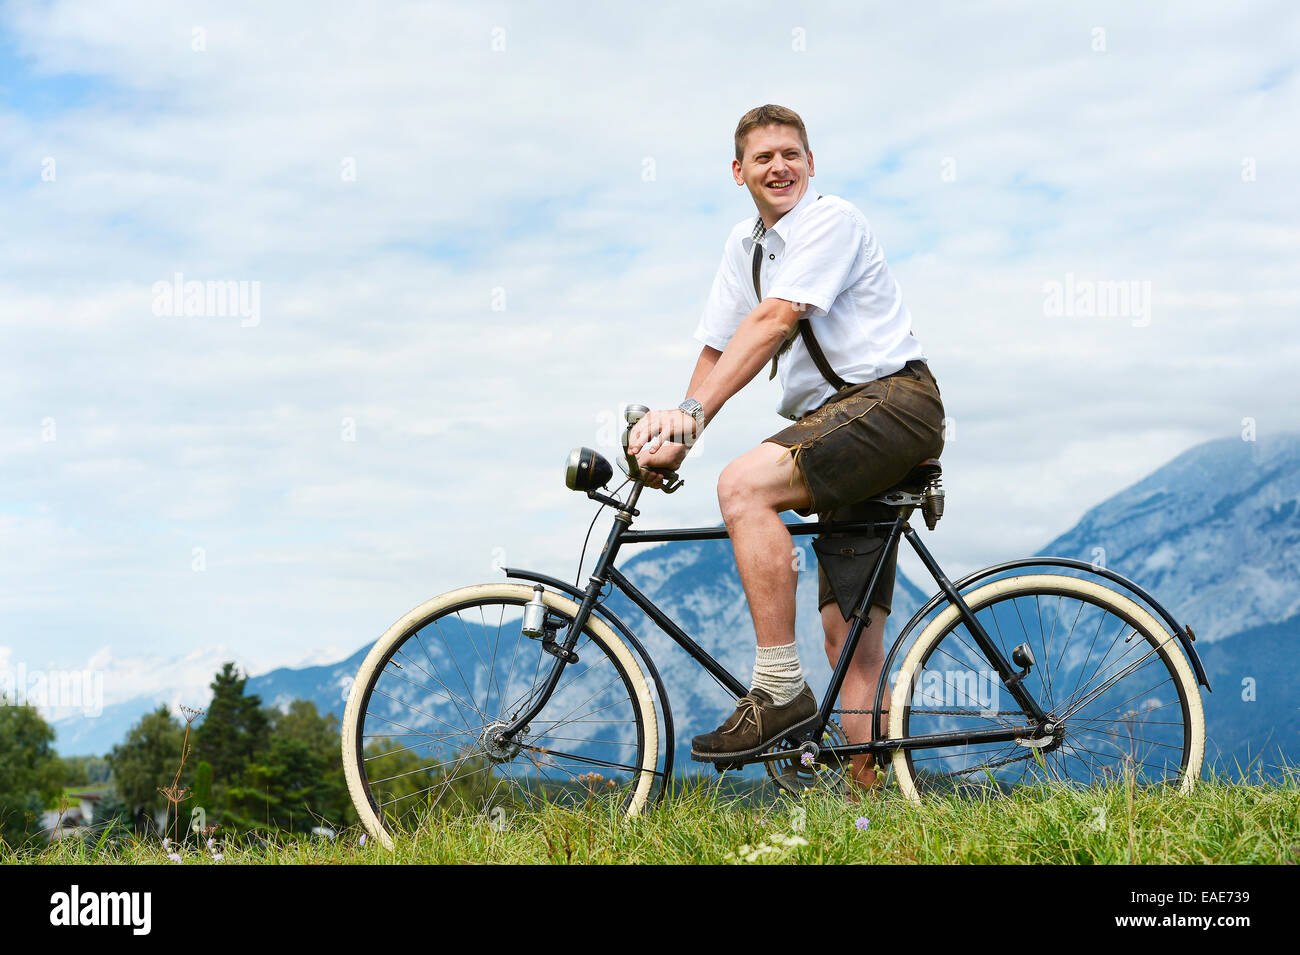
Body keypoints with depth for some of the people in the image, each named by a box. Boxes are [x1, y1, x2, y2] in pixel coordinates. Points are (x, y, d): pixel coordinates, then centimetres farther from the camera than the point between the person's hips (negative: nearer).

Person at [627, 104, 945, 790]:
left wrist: (692, 415, -29)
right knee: (851, 640, 3)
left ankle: (781, 689, -29)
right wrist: (673, 431, -5)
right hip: (837, 423, 9)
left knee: (743, 484, -29)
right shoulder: (745, 244, 17)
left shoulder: (834, 221, -9)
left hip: (894, 401, -9)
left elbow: (774, 322, -21)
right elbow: (718, 345, 13)